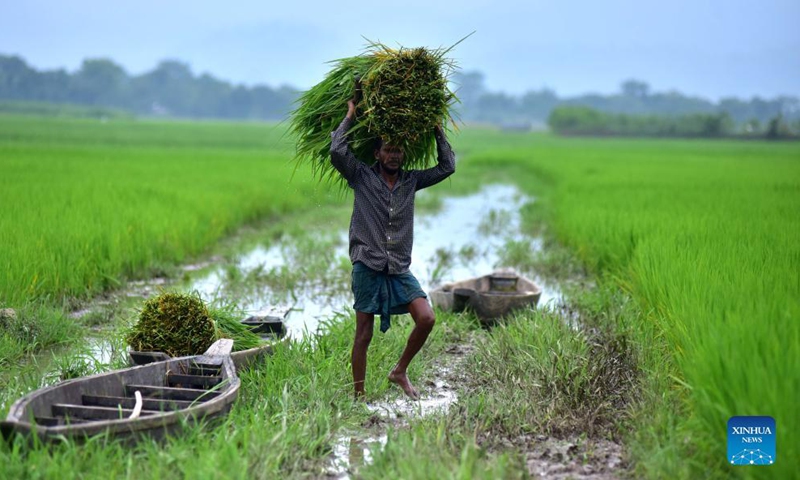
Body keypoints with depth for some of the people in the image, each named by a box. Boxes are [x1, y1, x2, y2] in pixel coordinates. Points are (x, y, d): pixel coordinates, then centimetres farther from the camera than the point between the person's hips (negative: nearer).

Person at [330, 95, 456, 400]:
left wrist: (437, 130, 12)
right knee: (364, 334, 0)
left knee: (426, 318, -12)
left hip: (399, 268, 4)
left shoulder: (411, 181, 11)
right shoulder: (362, 177, 0)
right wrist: (350, 117, -5)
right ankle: (359, 396, 9)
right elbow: (337, 152, -15)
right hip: (367, 265, -4)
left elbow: (447, 167, 14)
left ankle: (399, 372, 9)